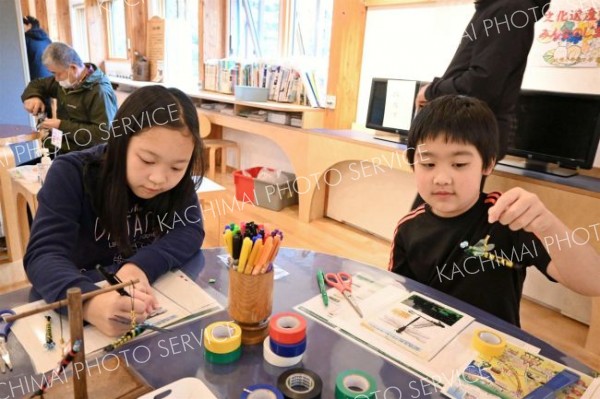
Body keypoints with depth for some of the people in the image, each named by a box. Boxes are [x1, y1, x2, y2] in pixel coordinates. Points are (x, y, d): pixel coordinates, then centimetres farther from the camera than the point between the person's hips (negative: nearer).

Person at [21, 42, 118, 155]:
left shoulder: (99, 92, -17)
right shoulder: (66, 81, 10)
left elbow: (103, 133, -25)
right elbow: (37, 84, 30)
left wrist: (62, 126, -19)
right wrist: (33, 97, 6)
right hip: (60, 152, 9)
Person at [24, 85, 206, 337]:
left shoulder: (178, 179, -8)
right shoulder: (71, 174, -17)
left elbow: (190, 230, -16)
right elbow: (43, 255, -25)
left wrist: (142, 266, -33)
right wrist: (89, 301, -44)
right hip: (77, 302, -2)